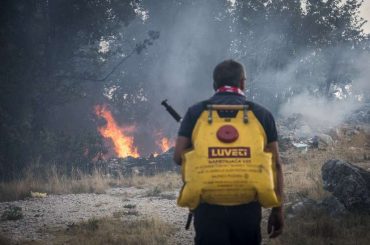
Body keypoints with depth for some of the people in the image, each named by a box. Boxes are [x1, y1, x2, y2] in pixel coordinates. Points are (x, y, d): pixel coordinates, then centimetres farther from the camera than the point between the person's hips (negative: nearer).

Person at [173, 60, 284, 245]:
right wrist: (278, 210, 7)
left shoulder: (196, 112, 4)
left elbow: (179, 156, 0)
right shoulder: (261, 114, 4)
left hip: (208, 205, 0)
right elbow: (275, 165, 2)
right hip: (247, 207, 0)